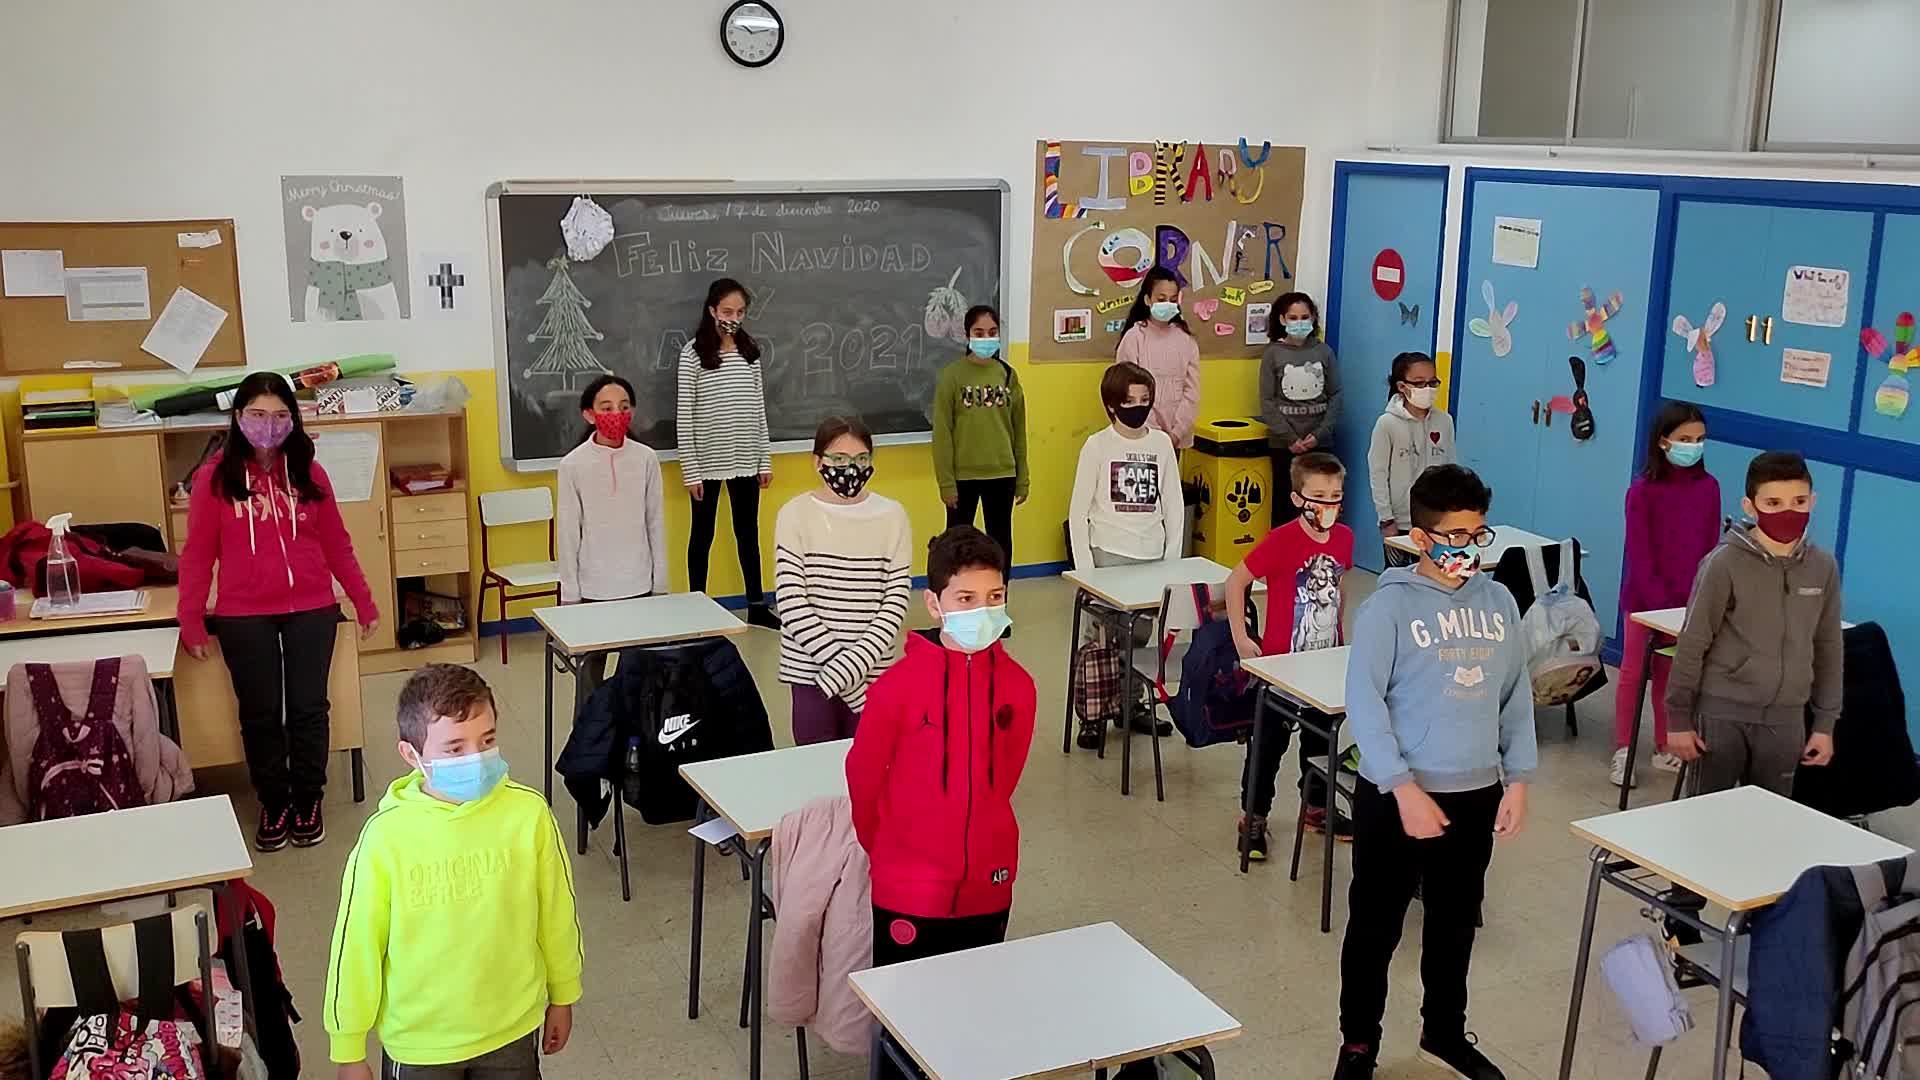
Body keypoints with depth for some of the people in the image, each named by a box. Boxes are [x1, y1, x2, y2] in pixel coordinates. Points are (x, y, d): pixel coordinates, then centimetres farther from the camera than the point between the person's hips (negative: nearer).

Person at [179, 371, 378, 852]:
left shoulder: (308, 473, 2)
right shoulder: (215, 476, -3)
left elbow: (337, 544, 8)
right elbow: (198, 552, -1)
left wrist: (365, 603, 10)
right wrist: (191, 621, -2)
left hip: (312, 610, 1)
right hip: (244, 617, -1)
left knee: (308, 709, 5)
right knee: (260, 714, 8)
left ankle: (308, 801, 22)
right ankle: (274, 804, 24)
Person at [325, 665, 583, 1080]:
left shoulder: (528, 813, -17)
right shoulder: (387, 837, -23)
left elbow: (557, 913, -3)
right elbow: (356, 946, -11)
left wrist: (562, 995, 9)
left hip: (512, 1027, 2)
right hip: (420, 1040, -1)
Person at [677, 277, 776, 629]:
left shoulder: (750, 350, 4)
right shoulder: (693, 352, -8)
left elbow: (758, 408, 8)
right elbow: (685, 415, -8)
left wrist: (765, 459, 7)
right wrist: (690, 469, -10)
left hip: (745, 460, 4)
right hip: (707, 461, -4)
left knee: (748, 532, 13)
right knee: (702, 535, 8)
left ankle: (757, 606, 23)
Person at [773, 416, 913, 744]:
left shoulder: (892, 516, 1)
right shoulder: (795, 515, -3)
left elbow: (896, 602, -3)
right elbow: (792, 605, -8)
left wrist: (853, 665, -14)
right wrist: (838, 664, -15)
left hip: (873, 674, 1)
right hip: (811, 672, -1)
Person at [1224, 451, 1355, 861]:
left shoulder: (1344, 538, -4)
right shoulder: (1281, 541, -22)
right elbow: (1236, 581, -15)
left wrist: (1339, 635, 13)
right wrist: (1241, 638, -14)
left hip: (1326, 659, 6)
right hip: (1281, 659, -6)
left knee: (1322, 735, 20)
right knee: (1270, 741, 6)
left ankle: (1317, 807, 38)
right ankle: (1253, 818, 19)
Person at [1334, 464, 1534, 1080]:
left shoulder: (1499, 602, 3)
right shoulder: (1389, 605, -13)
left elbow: (1517, 697, 9)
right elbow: (1363, 703, -15)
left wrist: (1517, 779, 5)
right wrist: (1404, 789, -19)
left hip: (1477, 795, 5)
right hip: (1395, 796, -5)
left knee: (1455, 922, 21)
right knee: (1376, 926, 9)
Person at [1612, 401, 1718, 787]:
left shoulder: (1708, 487, 0)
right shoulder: (1643, 490, -11)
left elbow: (1711, 547, 3)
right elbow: (1639, 553, -11)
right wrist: (1660, 600, -15)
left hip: (1689, 601, 3)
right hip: (1645, 599, -3)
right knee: (1633, 674, 4)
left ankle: (1665, 748, 24)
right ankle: (1622, 752, 11)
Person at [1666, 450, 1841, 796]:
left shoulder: (1824, 568, 0)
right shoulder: (1725, 564, -12)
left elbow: (1827, 649, 9)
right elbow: (1692, 645, -8)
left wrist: (1825, 723, 10)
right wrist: (1678, 717, -6)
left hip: (1785, 719, 4)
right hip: (1722, 714, -3)